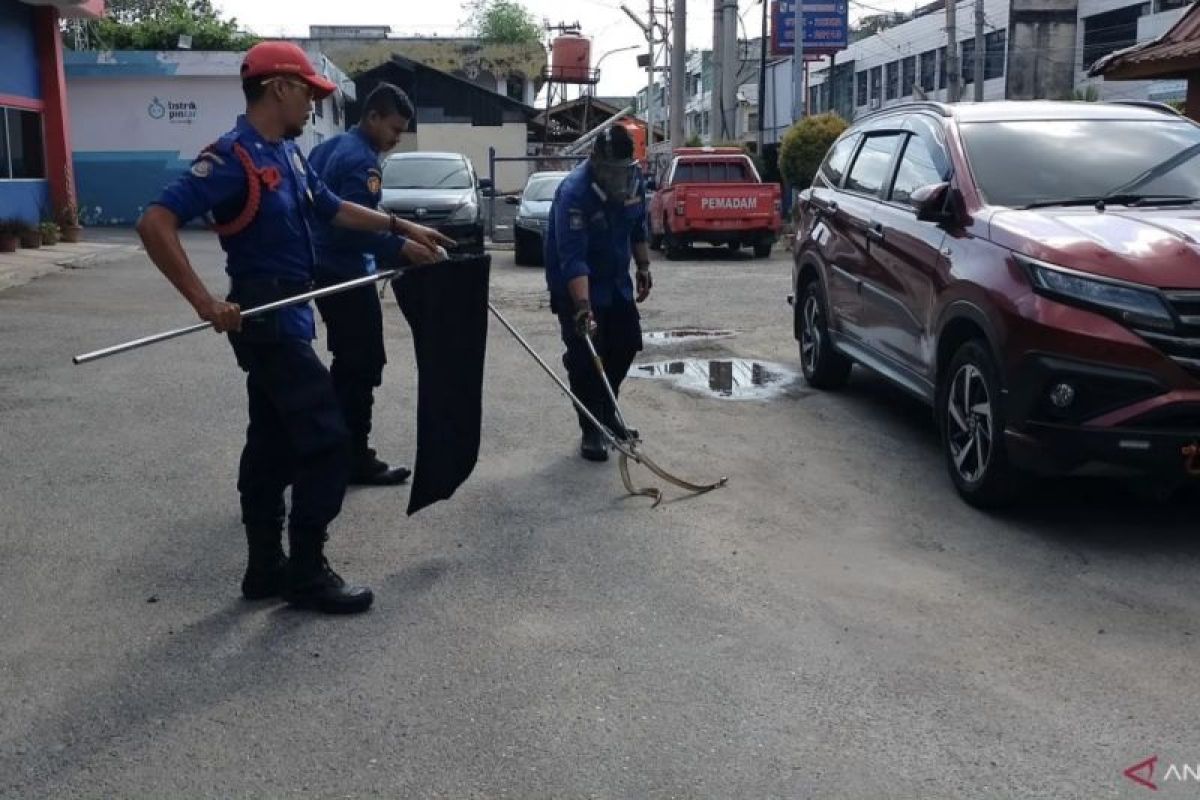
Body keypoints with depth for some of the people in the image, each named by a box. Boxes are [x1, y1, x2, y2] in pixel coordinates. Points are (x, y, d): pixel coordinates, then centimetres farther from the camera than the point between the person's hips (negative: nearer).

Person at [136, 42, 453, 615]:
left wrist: (403, 228, 27)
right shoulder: (232, 157, -17)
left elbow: (333, 208, 26)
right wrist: (205, 302, -28)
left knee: (273, 445, 12)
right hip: (267, 318, -9)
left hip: (287, 316, 9)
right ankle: (306, 573, 3)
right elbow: (156, 223, -24)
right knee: (325, 440, -8)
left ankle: (267, 568, 21)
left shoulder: (288, 154, 10)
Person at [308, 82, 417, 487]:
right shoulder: (362, 161, -17)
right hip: (347, 276, -10)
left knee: (348, 363, 18)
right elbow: (356, 226, -27)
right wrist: (403, 249, -29)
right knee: (363, 366, -3)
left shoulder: (328, 148, 14)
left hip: (325, 270, 10)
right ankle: (356, 459, 2)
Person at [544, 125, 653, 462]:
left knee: (625, 346, 12)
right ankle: (592, 431, 3)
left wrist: (643, 266, 11)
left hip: (615, 281, 7)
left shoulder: (634, 180, -7)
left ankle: (607, 415, 31)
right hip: (575, 286, -7)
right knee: (585, 358, -10)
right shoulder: (574, 192, -30)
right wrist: (583, 305, -45)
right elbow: (572, 258, -37)